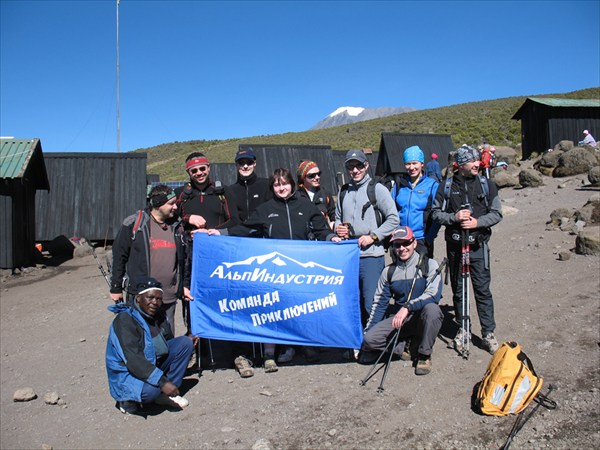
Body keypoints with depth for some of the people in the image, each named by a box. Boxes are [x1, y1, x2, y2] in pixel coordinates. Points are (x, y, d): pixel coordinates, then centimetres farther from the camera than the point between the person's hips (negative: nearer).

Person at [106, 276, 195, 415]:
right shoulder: (125, 320, -24)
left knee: (185, 342, -5)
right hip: (127, 372, -8)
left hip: (153, 364, 8)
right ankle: (127, 400, -2)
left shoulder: (158, 315, 1)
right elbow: (134, 360, -33)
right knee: (151, 389, -38)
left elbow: (167, 344, 13)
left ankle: (166, 395, -2)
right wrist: (162, 381, -37)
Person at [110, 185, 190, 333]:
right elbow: (119, 256, 0)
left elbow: (183, 258, 16)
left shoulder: (177, 226, 8)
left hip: (169, 299, 4)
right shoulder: (134, 224, -5)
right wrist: (116, 288, 1)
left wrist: (185, 285, 12)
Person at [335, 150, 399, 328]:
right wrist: (338, 227, 4)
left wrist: (373, 236, -12)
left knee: (371, 306, -5)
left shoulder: (377, 189, -3)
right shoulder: (343, 191, 14)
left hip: (371, 255, -5)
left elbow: (393, 218, -6)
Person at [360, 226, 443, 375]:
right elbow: (379, 303, 10)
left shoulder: (429, 264, -6)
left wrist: (407, 307, -33)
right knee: (369, 339, -21)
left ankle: (424, 355, -15)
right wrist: (367, 331, 6)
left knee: (431, 309, -38)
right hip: (401, 318, 3)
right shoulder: (389, 271, 5)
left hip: (423, 318, -2)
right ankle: (403, 346, 5)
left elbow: (433, 295, -21)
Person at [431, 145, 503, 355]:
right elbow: (436, 213, 3)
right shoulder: (446, 186, 2)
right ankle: (462, 328, 25)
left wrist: (477, 222, -16)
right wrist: (454, 217, -14)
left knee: (483, 289, -1)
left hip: (479, 245, -1)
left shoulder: (487, 185, 2)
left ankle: (488, 333, 10)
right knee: (458, 289, 11)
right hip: (455, 245, 1)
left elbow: (496, 213, 1)